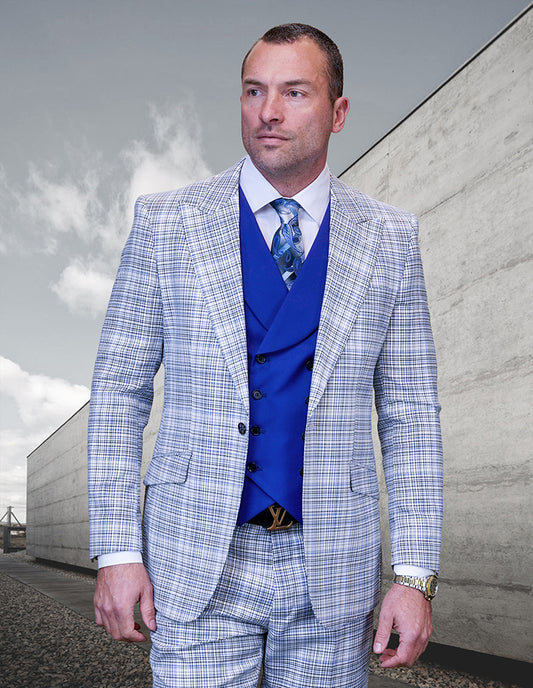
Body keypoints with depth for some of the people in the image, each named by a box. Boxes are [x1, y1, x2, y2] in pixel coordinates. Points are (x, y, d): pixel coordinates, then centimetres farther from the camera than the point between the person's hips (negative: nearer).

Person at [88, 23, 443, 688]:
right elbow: (118, 390, 1)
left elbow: (409, 414, 3)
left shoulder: (388, 239, 2)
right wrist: (117, 550, -4)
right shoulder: (165, 222, -1)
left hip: (331, 568, 1)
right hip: (198, 561, -1)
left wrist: (414, 573, -2)